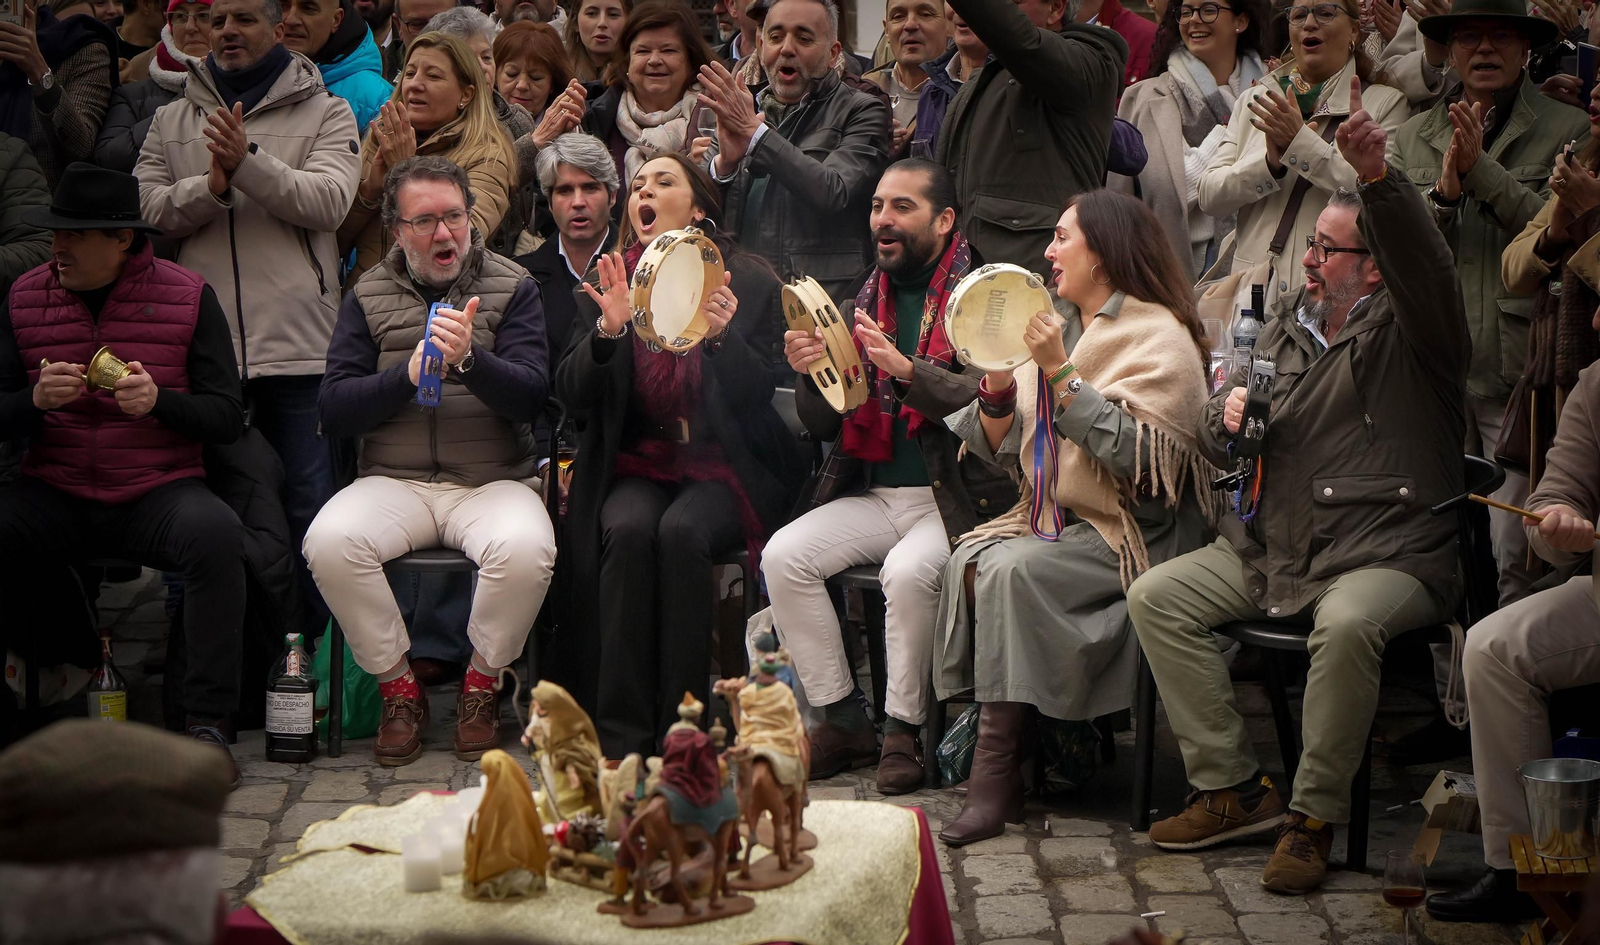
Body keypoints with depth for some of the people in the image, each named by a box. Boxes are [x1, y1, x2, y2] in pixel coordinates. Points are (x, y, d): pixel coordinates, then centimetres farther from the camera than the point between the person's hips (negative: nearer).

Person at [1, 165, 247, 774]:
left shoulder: (187, 296, 0)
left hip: (158, 490, -2)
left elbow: (227, 417, 0)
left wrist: (159, 401, -20)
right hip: (54, 493, 2)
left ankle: (208, 722, -23)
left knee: (216, 536, -34)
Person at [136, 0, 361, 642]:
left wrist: (248, 163, -19)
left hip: (298, 345, -2)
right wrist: (213, 184, -13)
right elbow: (146, 206, 3)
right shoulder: (172, 122, 16)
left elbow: (328, 201, -8)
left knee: (309, 504, 0)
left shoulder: (324, 114, 8)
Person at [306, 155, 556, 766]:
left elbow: (531, 395, -7)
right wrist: (407, 376, -13)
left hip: (492, 481, -1)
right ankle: (397, 687, -8)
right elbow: (333, 411, 3)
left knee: (526, 548, -34)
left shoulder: (512, 288, 7)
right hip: (395, 482, 1)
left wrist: (470, 359, -25)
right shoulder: (367, 296, 11)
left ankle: (482, 685, -6)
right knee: (329, 542, -29)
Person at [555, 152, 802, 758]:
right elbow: (572, 397, 0)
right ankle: (621, 733, -27)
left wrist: (721, 335, -24)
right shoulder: (609, 284, 8)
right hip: (636, 465, 2)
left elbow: (758, 396, -6)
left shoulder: (750, 283, 2)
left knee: (682, 532, -32)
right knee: (628, 528, -30)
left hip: (721, 468, -2)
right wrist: (608, 328, -18)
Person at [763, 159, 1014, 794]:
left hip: (954, 496, -6)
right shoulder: (869, 299, 14)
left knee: (908, 569, -33)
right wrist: (810, 374, -9)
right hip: (874, 495, 6)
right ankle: (843, 719, -6)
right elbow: (825, 427, 13)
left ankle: (904, 729, -14)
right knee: (783, 556, -17)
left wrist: (908, 370, -28)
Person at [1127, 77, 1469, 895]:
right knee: (1156, 596, -8)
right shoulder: (1286, 326, 16)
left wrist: (1376, 175, -44)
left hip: (1388, 552, -7)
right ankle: (1232, 789, -5)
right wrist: (1227, 420, -5)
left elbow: (1426, 265, -28)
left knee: (1348, 624, -37)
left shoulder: (1406, 330, -3)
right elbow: (1217, 447, 21)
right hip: (1267, 549, 7)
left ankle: (1314, 816, -20)